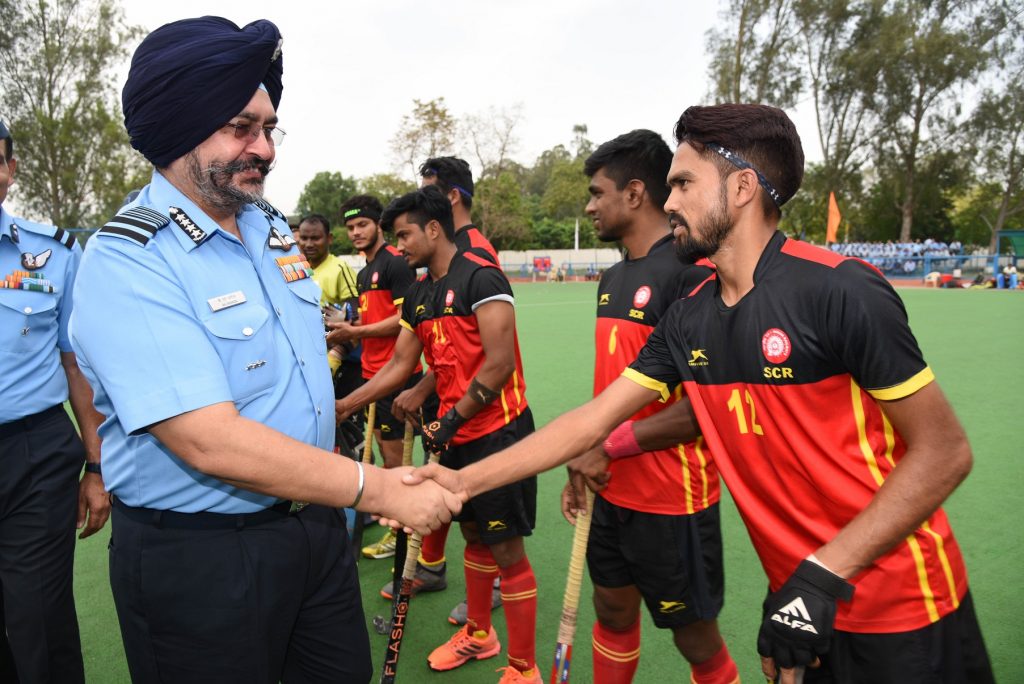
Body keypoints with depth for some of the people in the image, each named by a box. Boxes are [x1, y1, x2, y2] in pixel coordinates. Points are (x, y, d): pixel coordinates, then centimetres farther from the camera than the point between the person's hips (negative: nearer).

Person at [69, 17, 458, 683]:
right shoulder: (127, 265, -20)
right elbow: (212, 443, -29)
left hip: (315, 523, 7)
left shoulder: (273, 228, 6)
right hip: (197, 558, -7)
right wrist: (380, 489, -25)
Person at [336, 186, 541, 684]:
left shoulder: (480, 278, -15)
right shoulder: (418, 296, 11)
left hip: (497, 430, -8)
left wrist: (452, 419, -16)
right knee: (473, 535, 20)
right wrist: (345, 405, 12)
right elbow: (400, 364, 16)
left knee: (507, 550, 0)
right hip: (456, 435, 8)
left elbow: (499, 363, -20)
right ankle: (478, 634, 40)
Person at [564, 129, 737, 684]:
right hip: (613, 491, 8)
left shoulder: (690, 272, -18)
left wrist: (611, 444, -20)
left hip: (673, 502, -8)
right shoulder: (612, 278, 8)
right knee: (613, 612, 20)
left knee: (695, 637, 10)